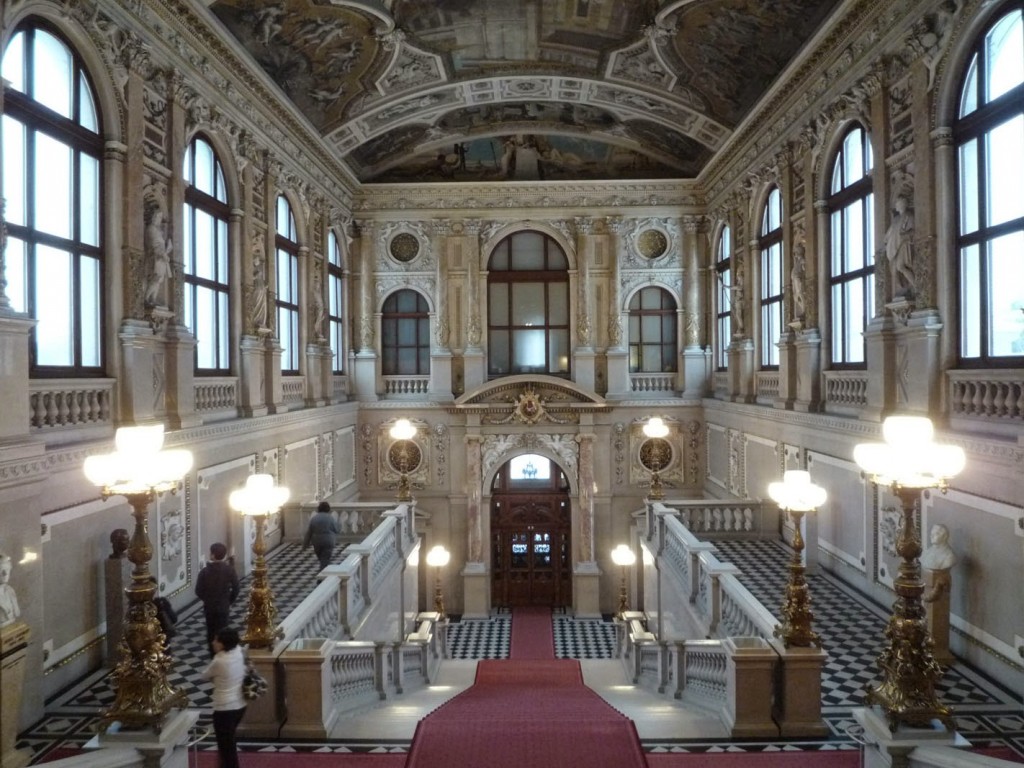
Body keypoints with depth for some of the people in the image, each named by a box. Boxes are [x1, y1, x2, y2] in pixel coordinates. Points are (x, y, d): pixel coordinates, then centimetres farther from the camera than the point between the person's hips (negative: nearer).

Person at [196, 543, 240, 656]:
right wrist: (229, 601, 9)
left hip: (209, 607, 0)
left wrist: (207, 599, 10)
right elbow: (235, 589, -8)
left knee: (211, 631, 15)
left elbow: (198, 591, -10)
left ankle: (214, 654, 22)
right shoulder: (230, 569, -12)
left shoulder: (205, 571, -15)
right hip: (224, 606, 0)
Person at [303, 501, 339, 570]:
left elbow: (309, 533, 1)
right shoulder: (331, 518, -5)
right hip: (328, 542, -3)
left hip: (317, 542, 3)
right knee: (325, 560, -3)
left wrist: (305, 544, 7)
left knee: (321, 559, 20)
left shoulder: (313, 518, 0)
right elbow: (336, 531, 0)